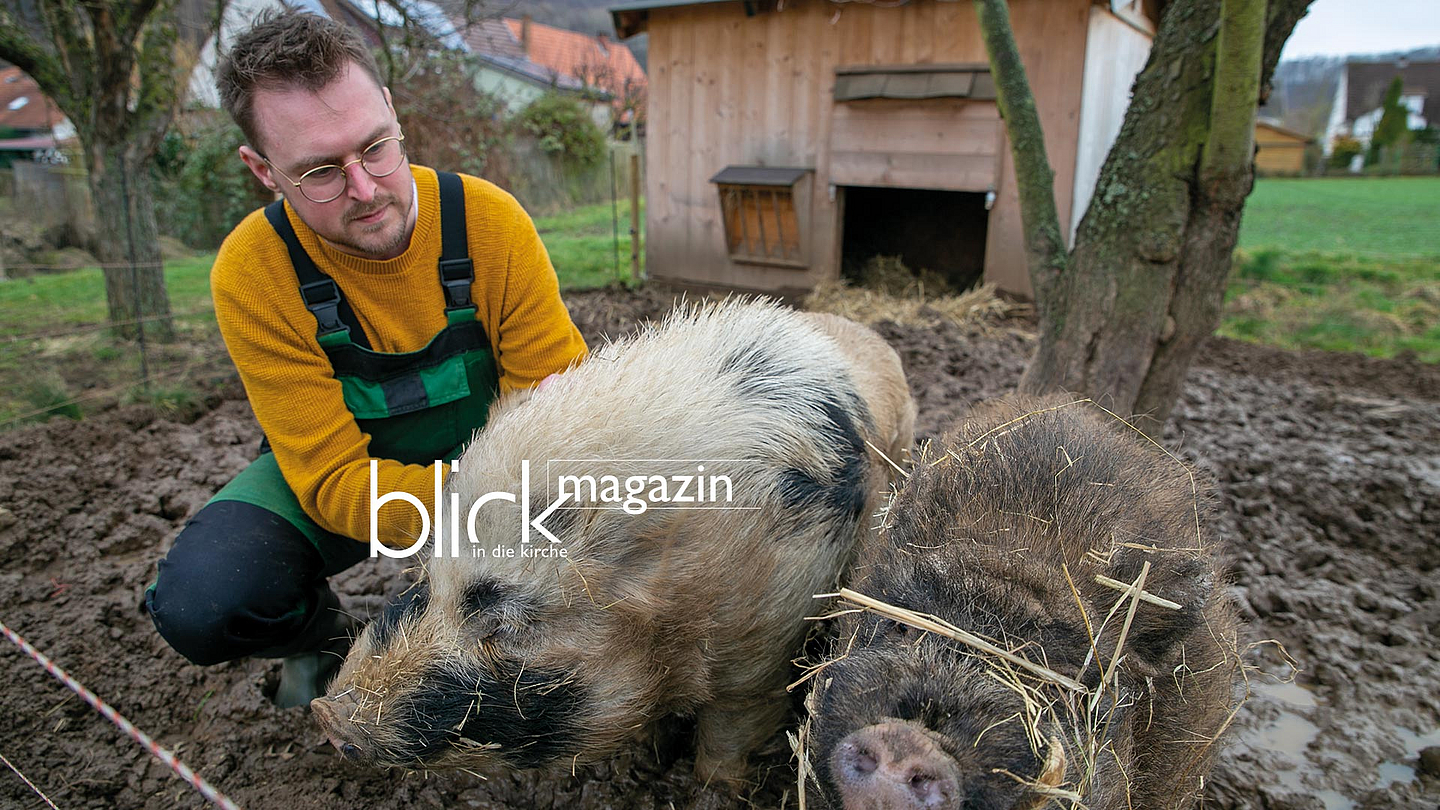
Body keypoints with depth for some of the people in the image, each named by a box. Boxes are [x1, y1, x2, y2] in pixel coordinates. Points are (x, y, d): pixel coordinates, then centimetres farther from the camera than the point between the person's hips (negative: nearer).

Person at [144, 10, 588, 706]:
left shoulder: (492, 222, -21)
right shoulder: (251, 275, -23)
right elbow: (334, 481, -26)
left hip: (480, 459, 1)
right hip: (330, 477, -1)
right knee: (197, 605, -26)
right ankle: (327, 635, 11)